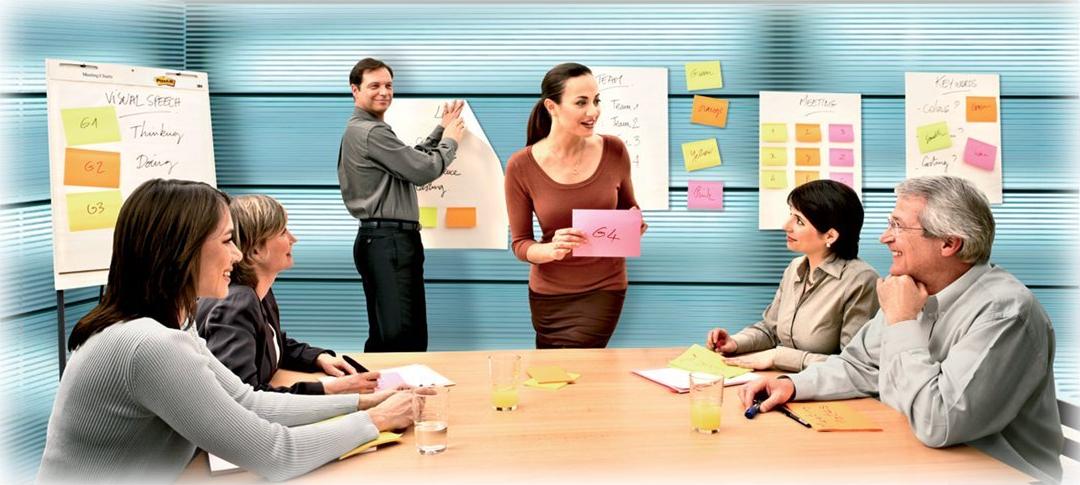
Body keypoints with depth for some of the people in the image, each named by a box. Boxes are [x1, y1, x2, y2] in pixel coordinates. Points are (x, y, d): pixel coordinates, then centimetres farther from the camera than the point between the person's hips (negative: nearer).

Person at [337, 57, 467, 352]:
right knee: (398, 338, -13)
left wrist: (441, 130, 22)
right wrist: (451, 141, 4)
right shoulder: (370, 132, -13)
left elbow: (411, 159, 23)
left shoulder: (363, 129, 22)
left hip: (392, 239, 11)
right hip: (387, 240, -11)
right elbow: (423, 171, -13)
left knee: (413, 334, 14)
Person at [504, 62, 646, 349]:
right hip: (548, 292, 1)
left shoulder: (614, 151, -10)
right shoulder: (521, 166, -15)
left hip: (604, 288, 0)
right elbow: (520, 243, -8)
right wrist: (552, 250, -28)